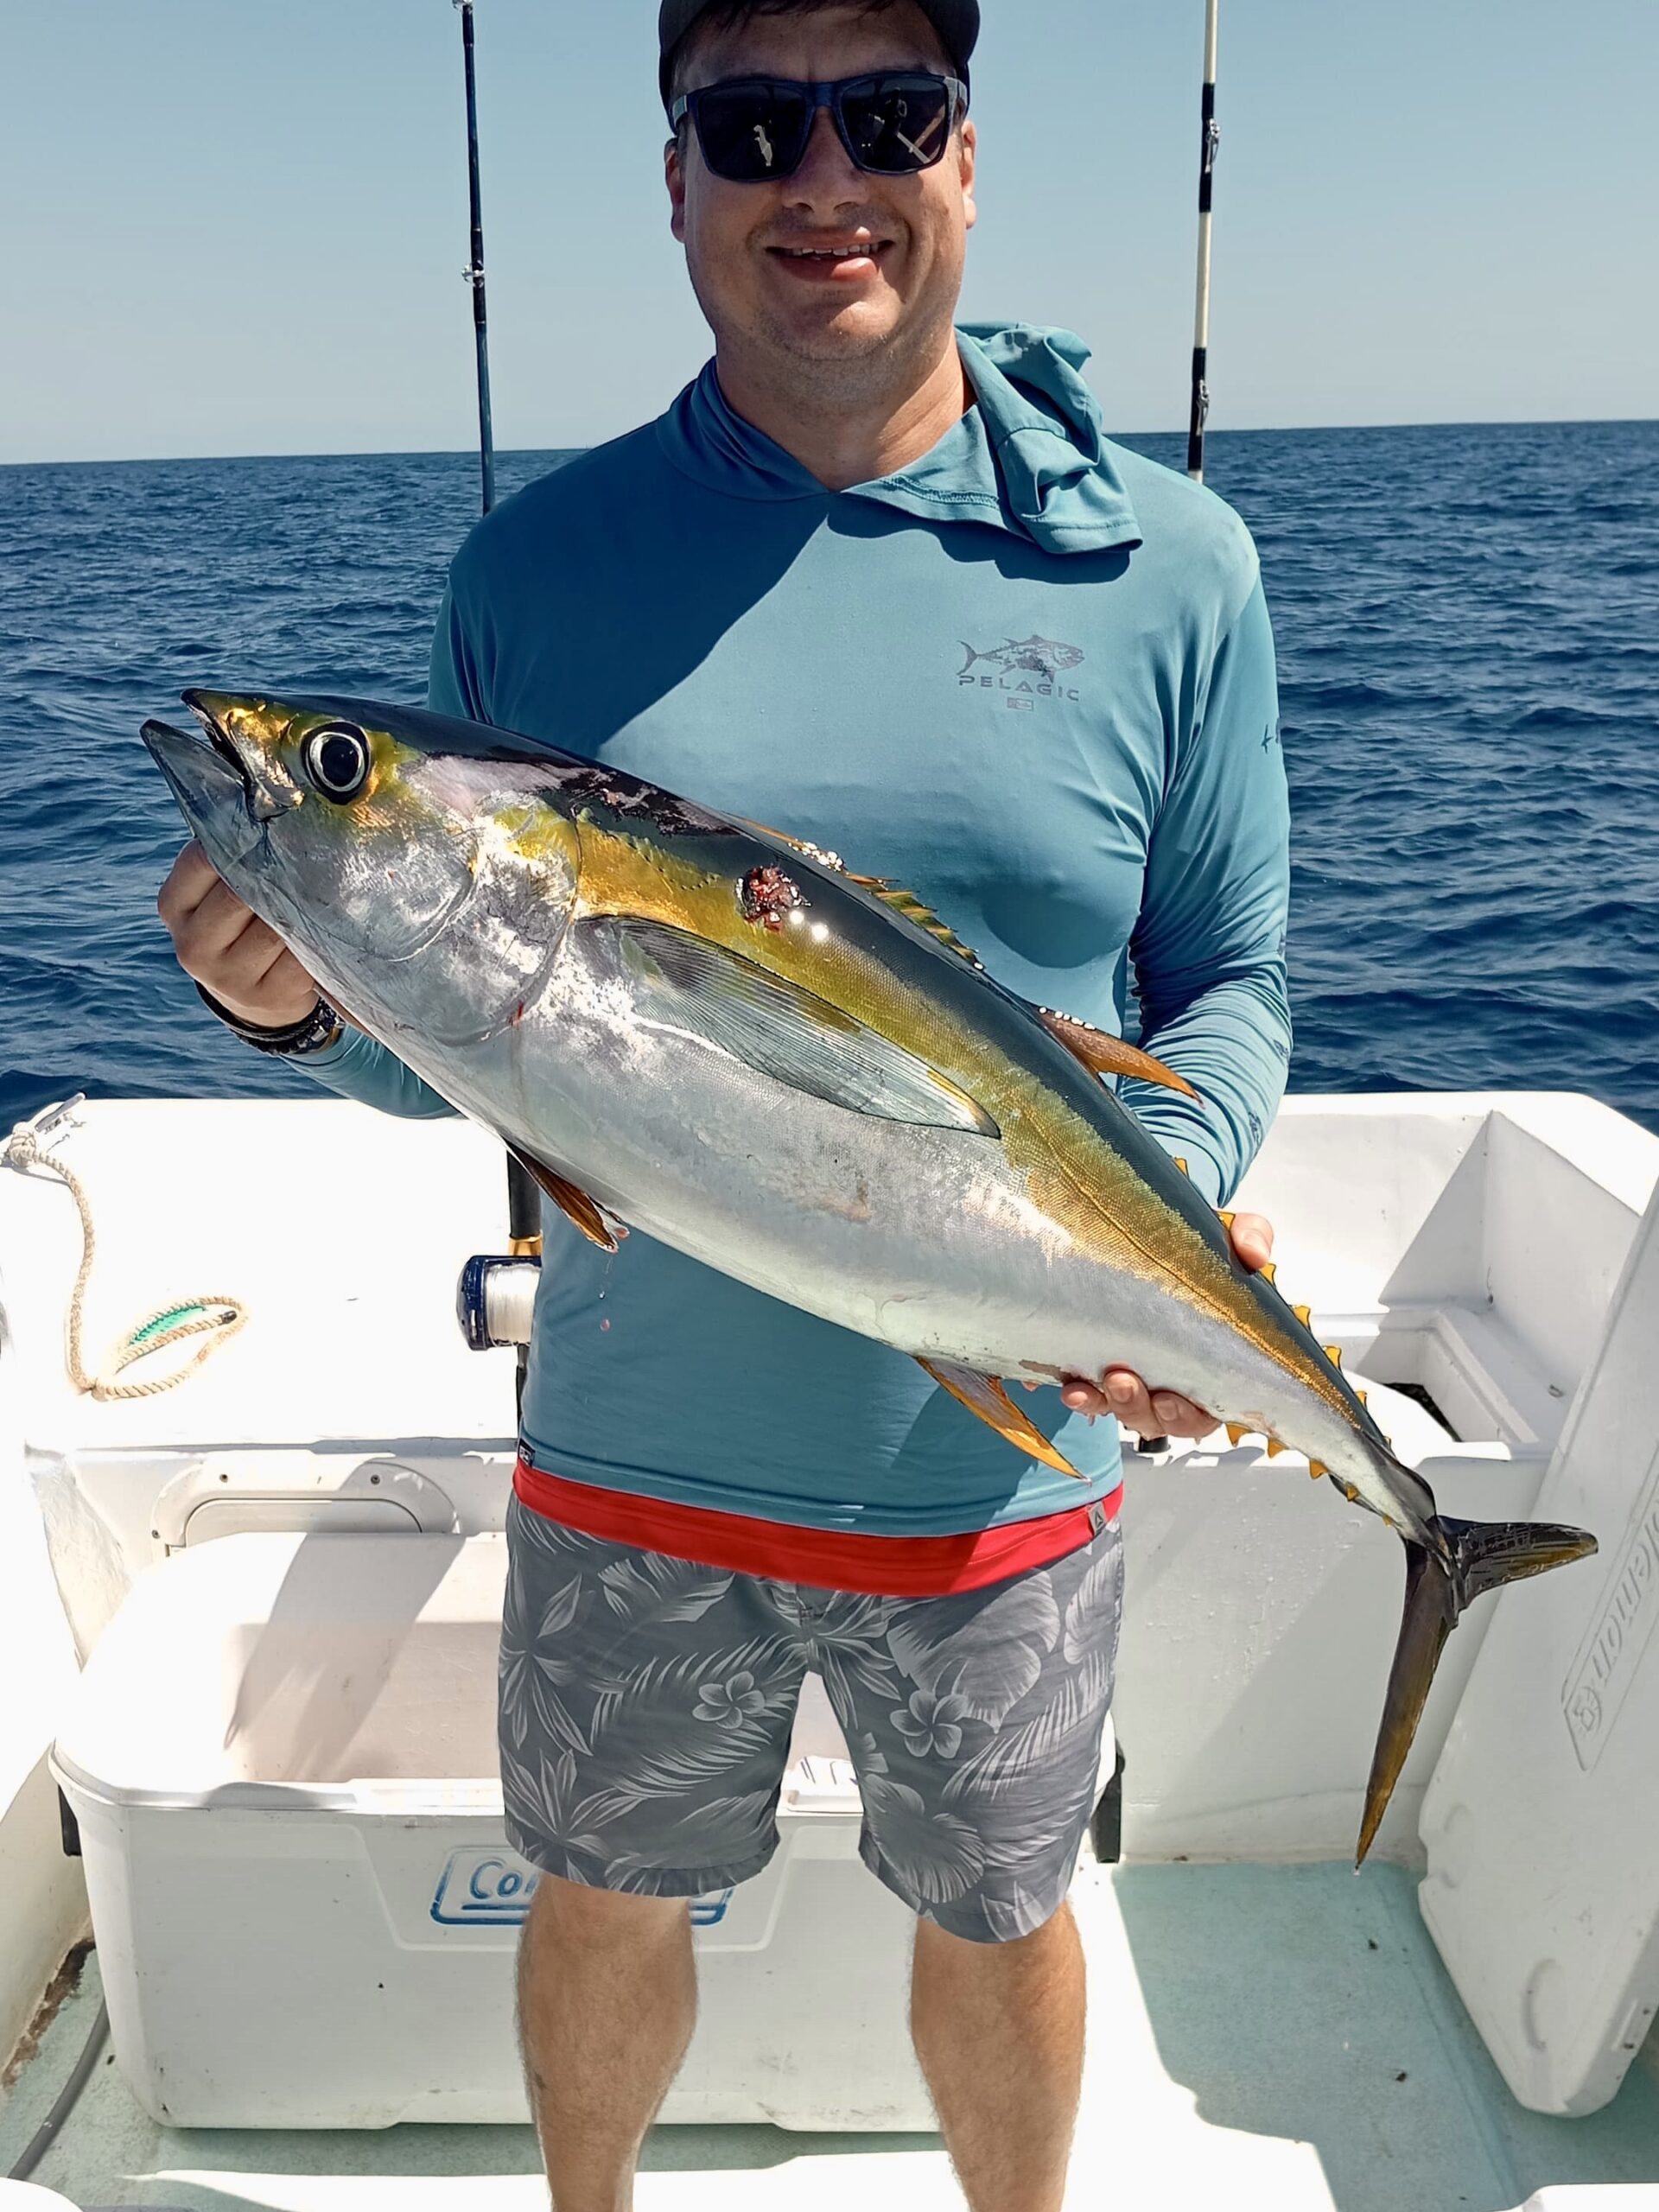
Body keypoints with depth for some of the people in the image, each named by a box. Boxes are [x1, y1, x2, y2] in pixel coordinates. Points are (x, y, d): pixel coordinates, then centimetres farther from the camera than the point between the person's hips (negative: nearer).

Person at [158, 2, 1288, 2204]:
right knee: (605, 1897, 23)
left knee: (998, 1917, 23)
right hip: (634, 1450, 1)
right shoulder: (541, 561, -4)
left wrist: (1174, 1201, -18)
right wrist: (309, 1000, -20)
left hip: (1005, 1456, 0)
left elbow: (1229, 982, 2)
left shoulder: (1165, 563, -6)